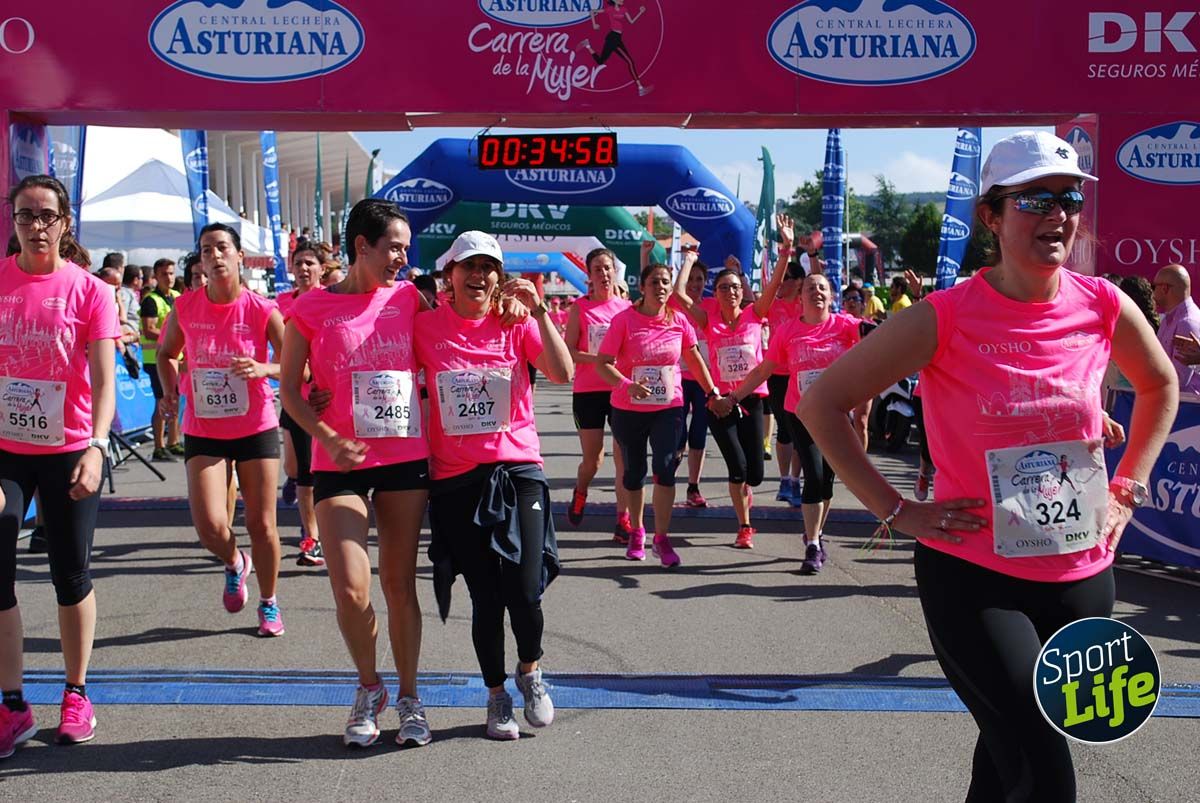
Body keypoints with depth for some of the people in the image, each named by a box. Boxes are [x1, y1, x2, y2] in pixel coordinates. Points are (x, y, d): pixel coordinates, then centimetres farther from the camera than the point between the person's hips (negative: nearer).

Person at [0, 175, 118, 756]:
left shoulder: (89, 290, -6)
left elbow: (104, 379, -12)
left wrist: (96, 447, -26)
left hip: (69, 451, -2)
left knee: (71, 575, 7)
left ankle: (76, 693, 24)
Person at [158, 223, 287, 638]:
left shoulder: (262, 310, -10)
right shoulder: (185, 307, -3)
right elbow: (167, 354, 16)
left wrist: (263, 369, -27)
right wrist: (170, 391, -2)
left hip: (256, 428, -1)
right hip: (203, 429, 1)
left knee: (262, 524, 5)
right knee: (208, 525, -10)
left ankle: (268, 602, 27)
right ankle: (234, 564, 26)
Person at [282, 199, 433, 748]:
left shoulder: (407, 297, 5)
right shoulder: (311, 309, -2)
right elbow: (289, 391, -1)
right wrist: (328, 438, -15)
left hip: (407, 459, 2)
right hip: (341, 464, -2)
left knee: (400, 584, 8)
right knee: (351, 589, -11)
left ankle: (408, 698, 23)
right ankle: (369, 687, 16)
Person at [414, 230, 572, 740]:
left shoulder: (516, 324, 1)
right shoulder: (427, 327, 1)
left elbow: (563, 374, -12)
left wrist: (538, 311, -17)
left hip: (518, 472, 0)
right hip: (456, 481, 0)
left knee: (523, 593, -8)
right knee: (485, 598, 5)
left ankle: (530, 669, 24)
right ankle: (496, 694, 27)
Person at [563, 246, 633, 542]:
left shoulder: (627, 307, 4)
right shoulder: (579, 308, -1)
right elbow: (568, 351, -6)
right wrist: (600, 359, -19)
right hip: (588, 391, -1)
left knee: (624, 456, -3)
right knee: (592, 458, 5)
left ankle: (623, 520, 1)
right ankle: (580, 491, 38)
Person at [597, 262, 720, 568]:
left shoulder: (679, 321, -2)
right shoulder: (624, 320, -11)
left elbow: (694, 359, 12)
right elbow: (603, 363, -16)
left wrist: (712, 392, 14)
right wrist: (626, 384, -32)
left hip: (669, 407, 1)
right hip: (628, 409, -1)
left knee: (665, 468, -12)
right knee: (634, 472, 12)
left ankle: (662, 538, -1)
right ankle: (636, 532, 32)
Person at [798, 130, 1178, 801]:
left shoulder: (1105, 307, -3)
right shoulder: (945, 318, -14)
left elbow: (1161, 386, 18)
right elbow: (823, 403, -9)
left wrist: (1126, 488, 9)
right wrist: (896, 510, -11)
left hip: (1083, 576, 4)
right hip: (972, 576, -4)